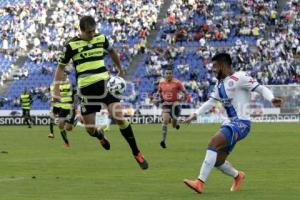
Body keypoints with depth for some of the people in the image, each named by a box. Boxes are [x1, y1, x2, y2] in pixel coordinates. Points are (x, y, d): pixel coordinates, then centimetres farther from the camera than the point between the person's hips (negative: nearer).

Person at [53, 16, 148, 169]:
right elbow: (61, 67, 2)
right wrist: (56, 89, -6)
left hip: (104, 84, 1)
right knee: (90, 129, 1)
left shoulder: (101, 38, 3)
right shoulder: (71, 45, -6)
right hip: (87, 90, -1)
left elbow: (111, 52, 24)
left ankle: (136, 153, -4)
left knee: (119, 118, -15)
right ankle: (100, 136, 40)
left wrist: (120, 69, 32)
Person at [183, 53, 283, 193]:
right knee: (217, 161, 7)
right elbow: (211, 101, 26)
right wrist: (195, 114, 20)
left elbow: (261, 88, -13)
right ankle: (238, 176, 36)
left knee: (214, 142, -26)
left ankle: (200, 183, -27)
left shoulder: (239, 78, -10)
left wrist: (272, 99, -31)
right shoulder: (220, 84, 15)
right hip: (231, 122, 9)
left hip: (241, 123, -9)